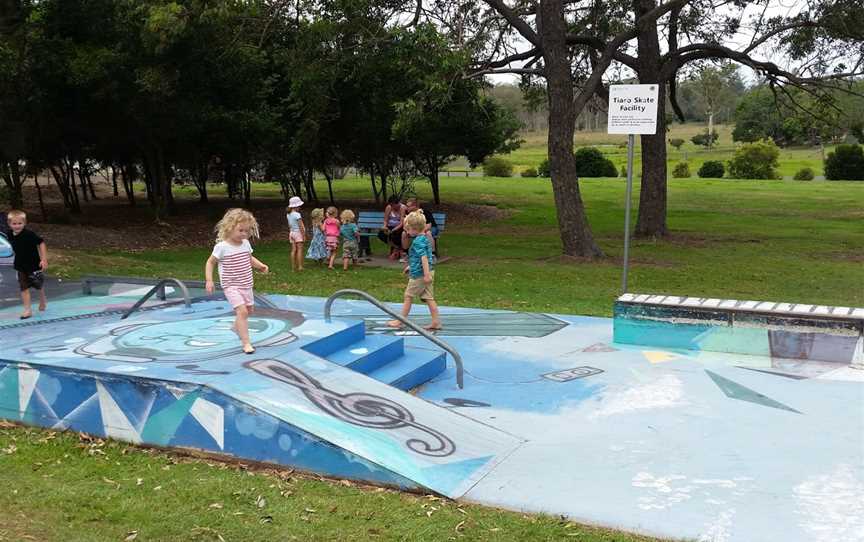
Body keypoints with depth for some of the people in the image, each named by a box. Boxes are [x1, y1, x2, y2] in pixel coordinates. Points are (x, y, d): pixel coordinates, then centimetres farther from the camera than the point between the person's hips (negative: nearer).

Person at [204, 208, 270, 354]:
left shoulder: (245, 243, 1)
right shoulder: (222, 247, -16)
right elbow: (210, 262, -6)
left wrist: (261, 266, 0)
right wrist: (209, 280, -15)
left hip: (246, 285, 7)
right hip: (231, 286, -7)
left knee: (249, 309, 21)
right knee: (242, 311, -20)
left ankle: (236, 327, 51)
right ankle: (246, 343, -16)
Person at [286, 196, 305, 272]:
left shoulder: (289, 215, 8)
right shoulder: (297, 215, -16)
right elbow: (301, 226, -16)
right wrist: (304, 235, -11)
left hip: (292, 233, 7)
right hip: (298, 233, -7)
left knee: (294, 250, 8)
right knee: (300, 249, -5)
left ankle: (293, 266, 10)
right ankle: (300, 266, -7)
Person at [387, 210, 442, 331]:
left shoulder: (418, 241, -17)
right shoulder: (425, 238, 12)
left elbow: (424, 257, -25)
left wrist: (426, 274, -29)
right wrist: (411, 266, 31)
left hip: (419, 274, -9)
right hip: (427, 272, 9)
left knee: (408, 296, 3)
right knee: (429, 297, 9)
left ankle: (400, 321, 12)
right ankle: (436, 322, 7)